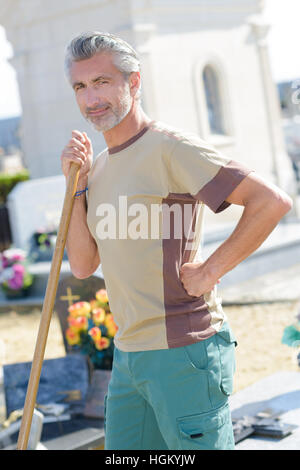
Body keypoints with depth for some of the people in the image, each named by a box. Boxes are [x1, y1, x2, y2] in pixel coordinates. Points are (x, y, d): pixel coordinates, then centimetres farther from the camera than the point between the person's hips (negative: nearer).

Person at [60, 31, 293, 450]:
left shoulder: (169, 148, -12)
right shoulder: (101, 166, 14)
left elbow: (272, 201, -19)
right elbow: (82, 266, 8)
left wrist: (211, 270, -16)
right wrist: (77, 184, 1)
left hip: (184, 352, -8)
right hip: (128, 353, 8)